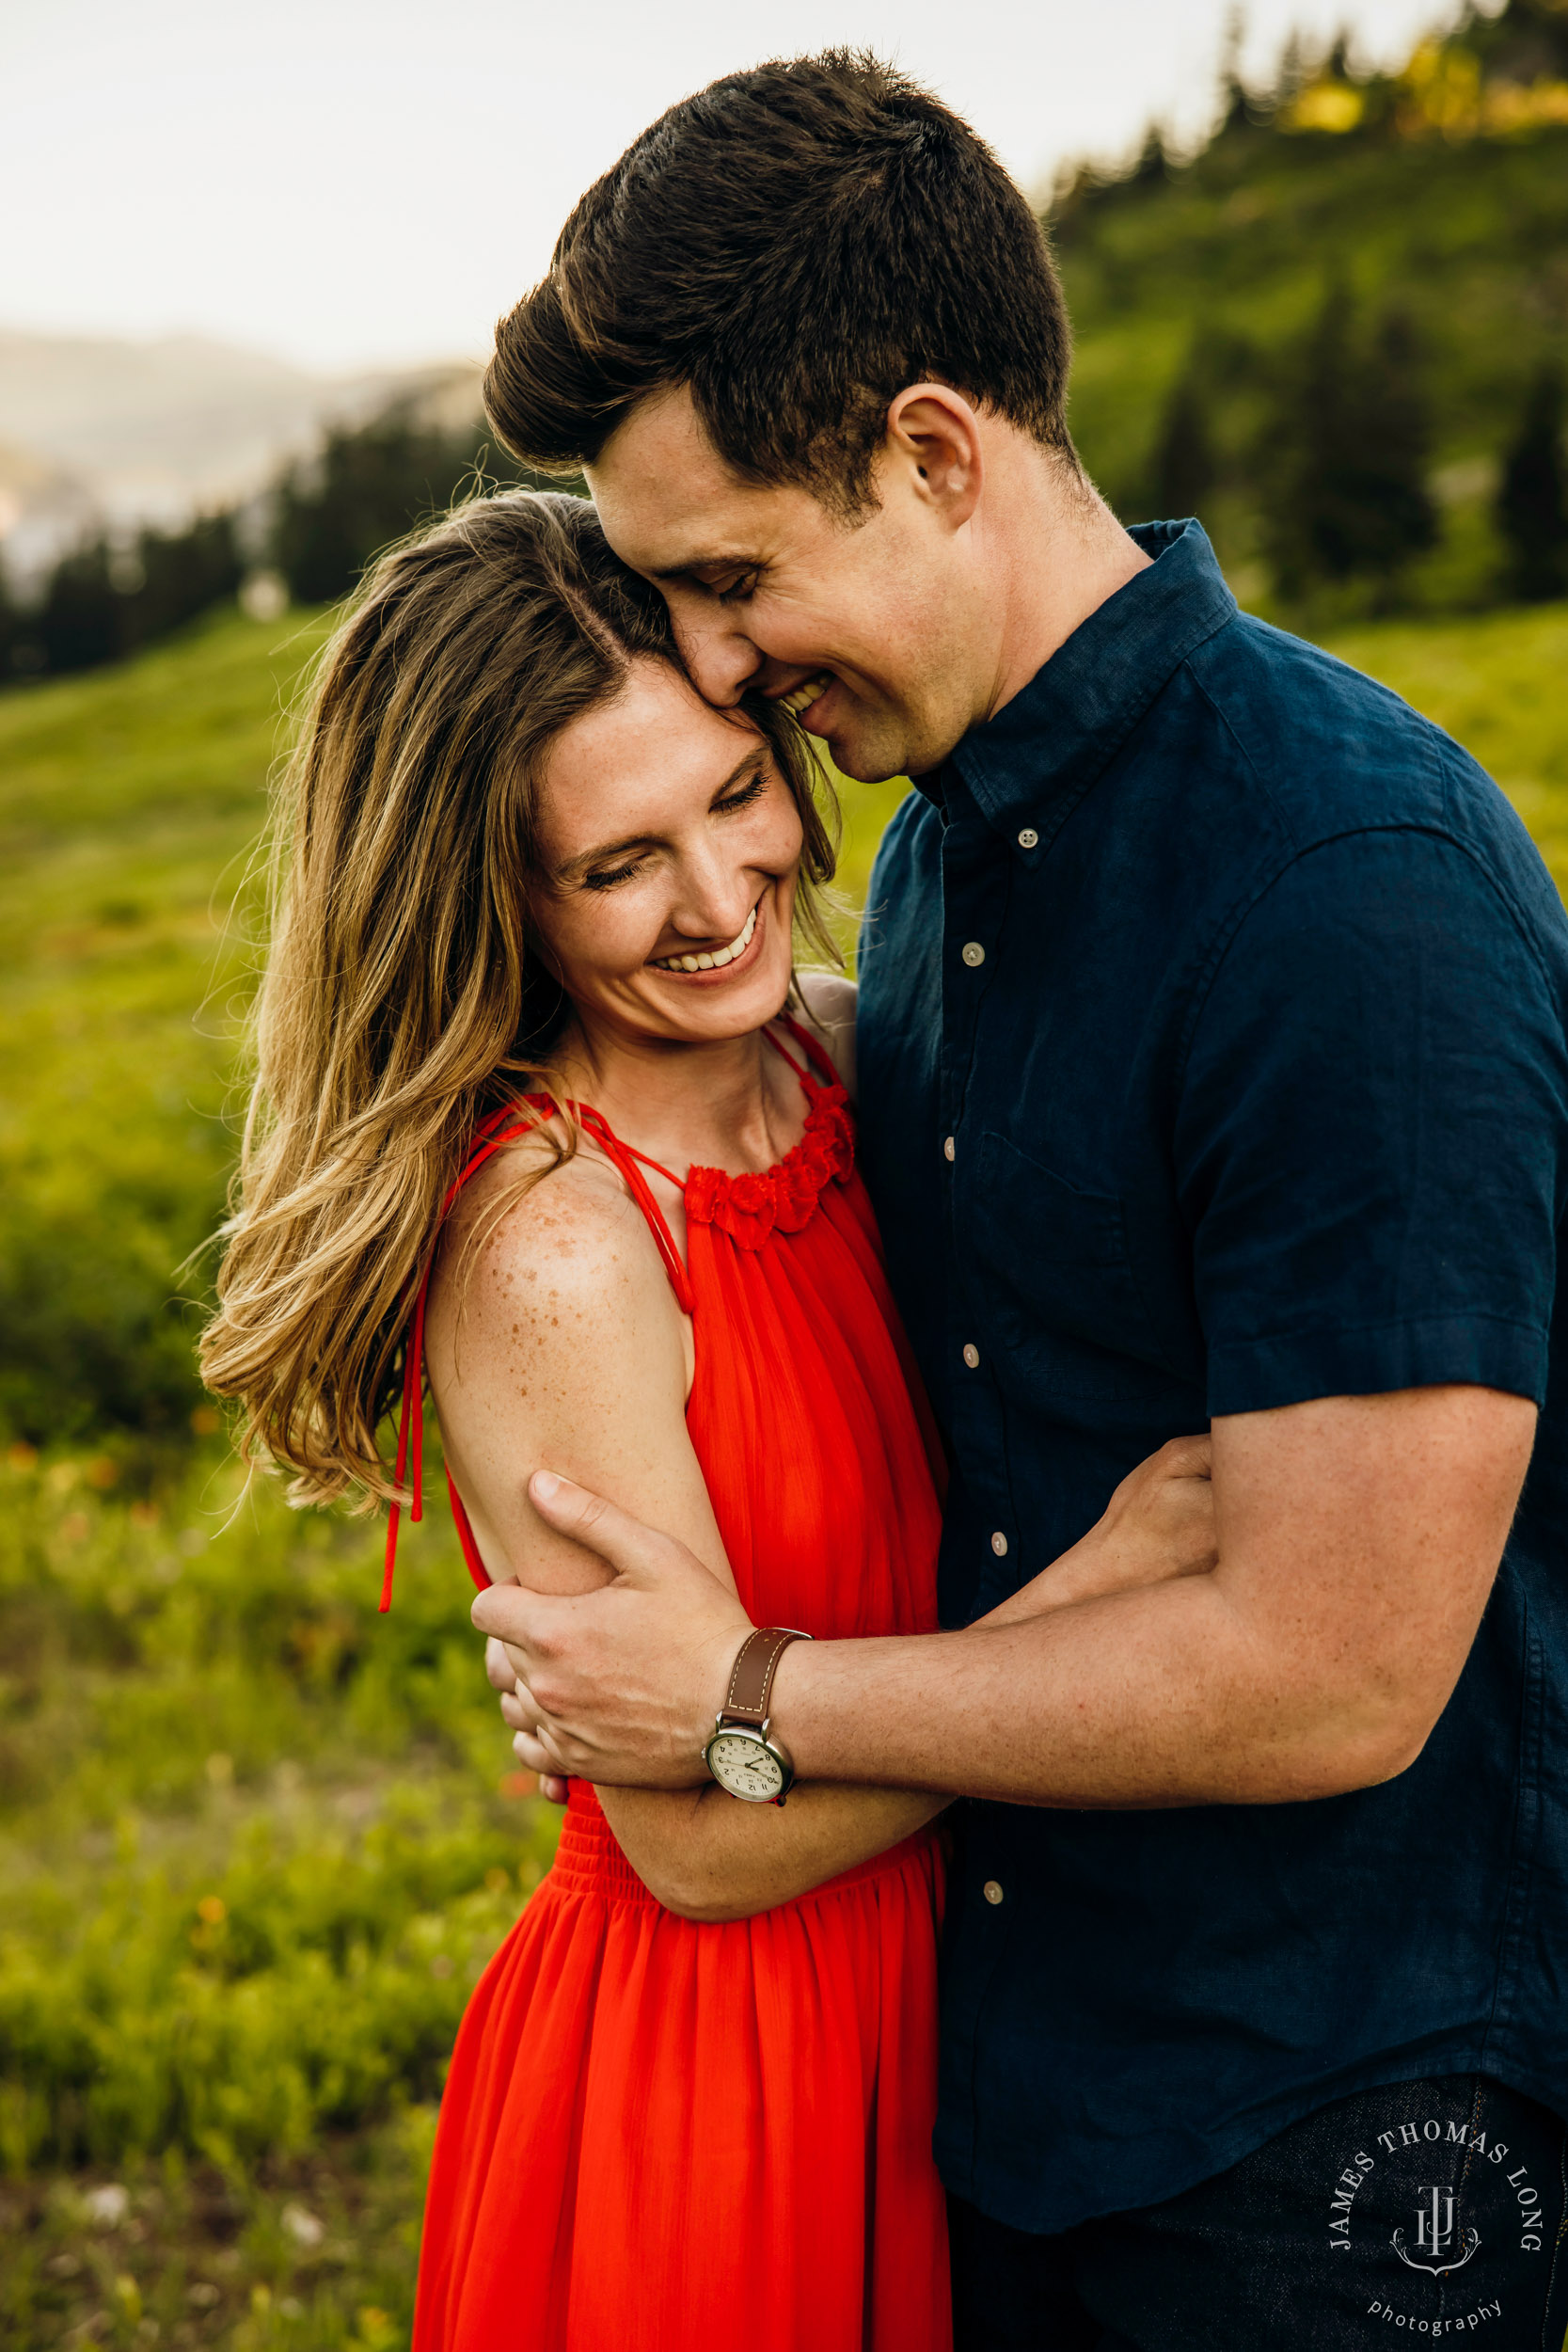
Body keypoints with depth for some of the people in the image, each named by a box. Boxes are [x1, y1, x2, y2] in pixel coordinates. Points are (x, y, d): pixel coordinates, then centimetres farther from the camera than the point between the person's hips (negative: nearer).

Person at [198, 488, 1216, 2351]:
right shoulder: (544, 1244, -26)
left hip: (927, 2015, 7)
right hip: (698, 2089, -7)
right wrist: (1118, 1565, -23)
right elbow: (704, 1840, -23)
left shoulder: (839, 1053, -4)